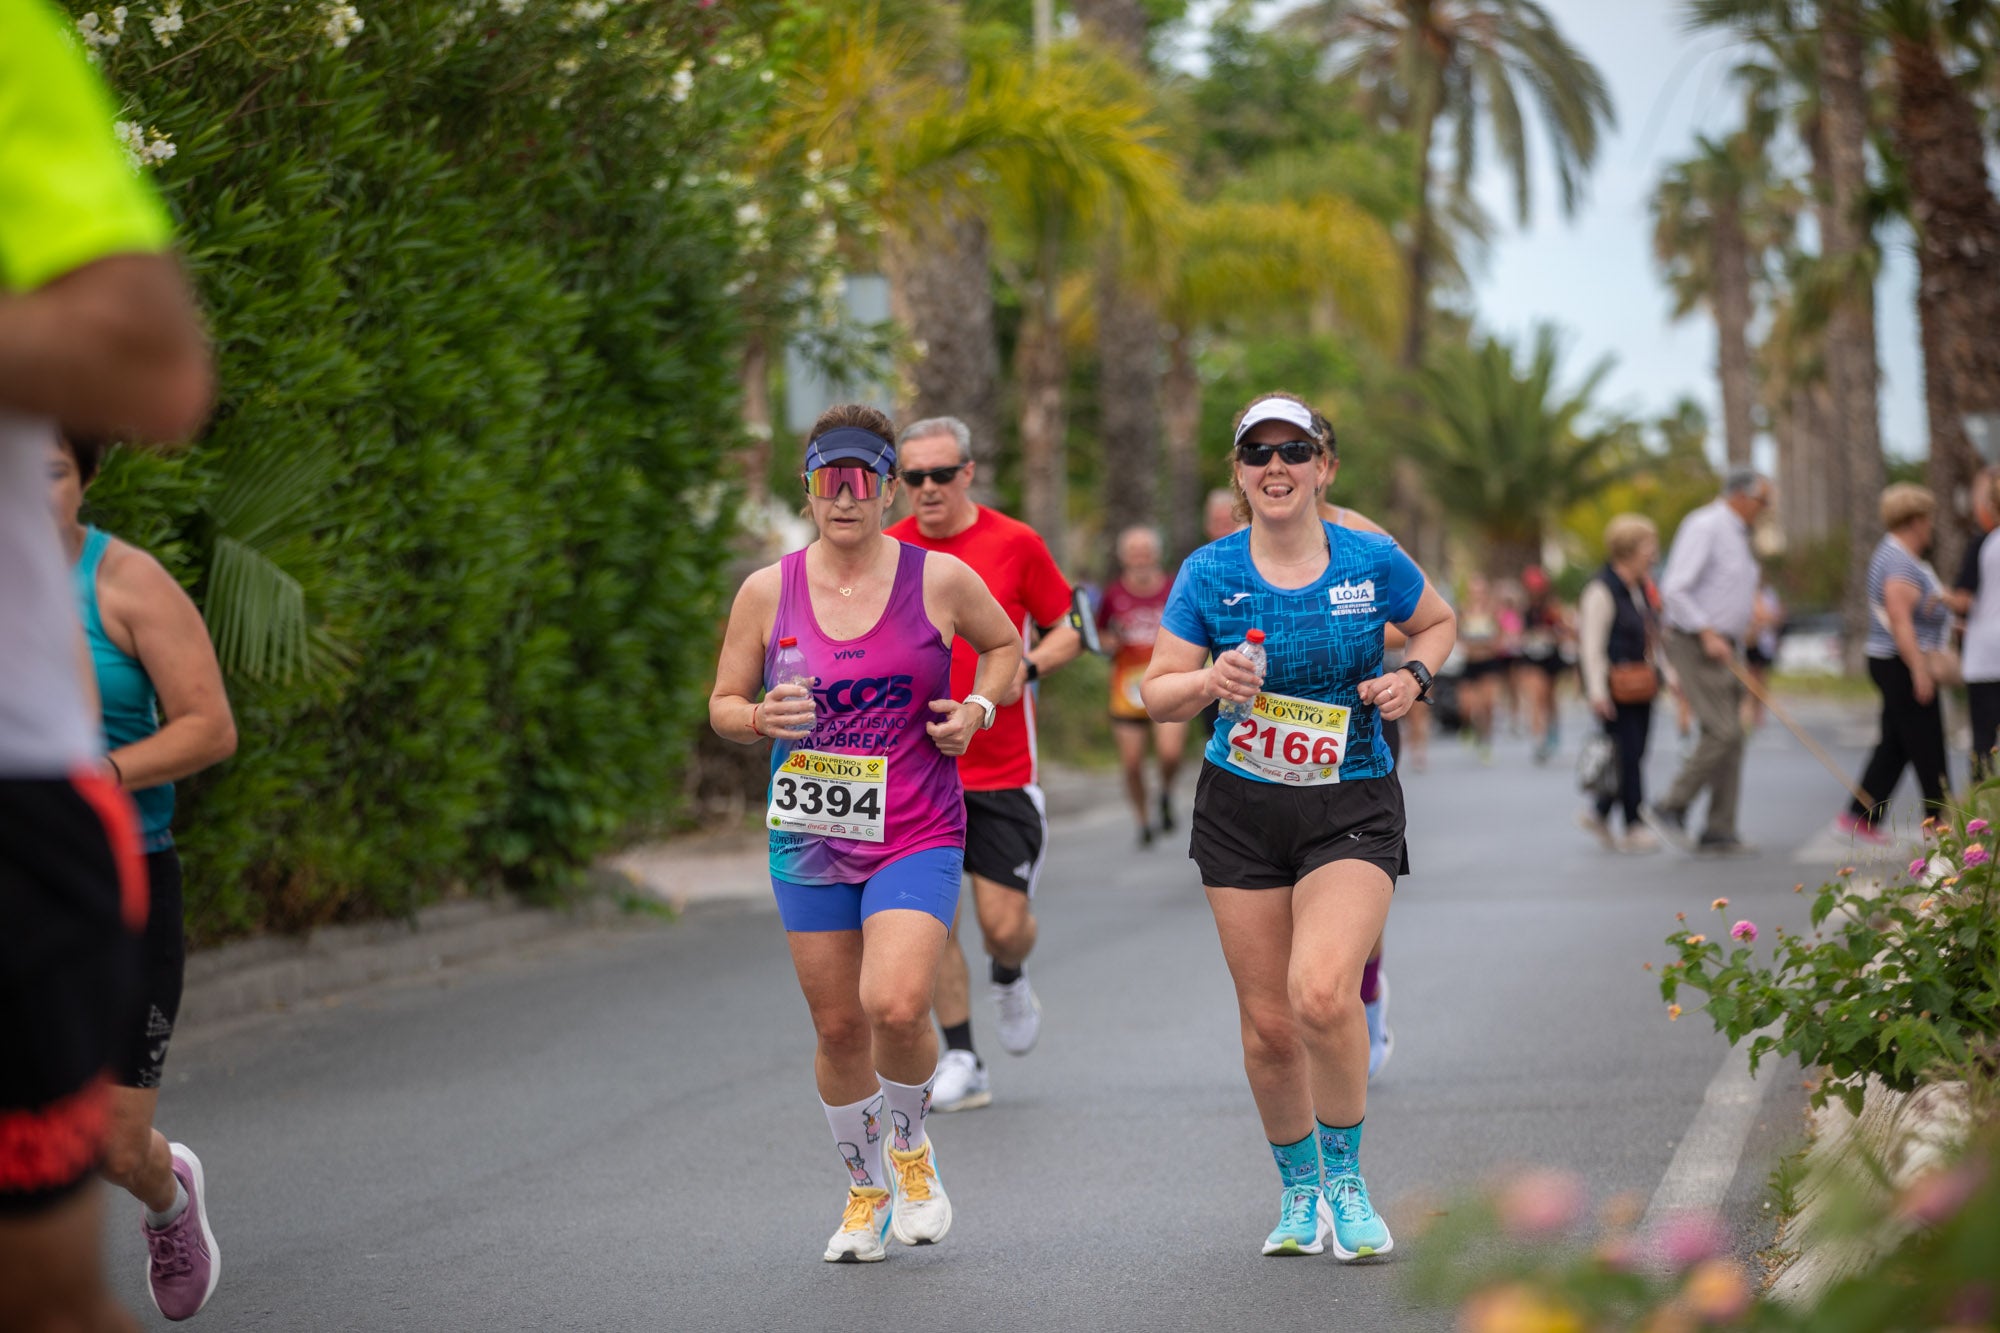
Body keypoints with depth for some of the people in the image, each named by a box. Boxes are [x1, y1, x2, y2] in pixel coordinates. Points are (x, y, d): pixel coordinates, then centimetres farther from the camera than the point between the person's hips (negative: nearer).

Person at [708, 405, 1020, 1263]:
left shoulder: (939, 580, -3)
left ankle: (910, 1144, 11)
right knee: (837, 1026, 7)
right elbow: (723, 705, 8)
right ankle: (865, 1189, 30)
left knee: (896, 1006, -21)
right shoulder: (767, 592, 0)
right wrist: (763, 719, -14)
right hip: (809, 839, 2)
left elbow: (1004, 645, 16)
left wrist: (978, 707, -3)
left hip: (916, 838, -2)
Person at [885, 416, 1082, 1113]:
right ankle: (960, 1061, 8)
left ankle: (1009, 979, 32)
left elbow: (1067, 629, 4)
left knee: (1005, 921, -4)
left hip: (1002, 771, -2)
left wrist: (1026, 668, -13)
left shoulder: (1016, 543, -3)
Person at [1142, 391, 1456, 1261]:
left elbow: (1438, 622, 16)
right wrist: (1209, 682, -20)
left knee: (1323, 993, -23)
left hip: (1352, 806, -2)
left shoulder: (1371, 562, -3)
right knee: (1268, 1023, 5)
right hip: (1241, 809, 2)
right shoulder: (1208, 575, -2)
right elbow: (1156, 694, 1)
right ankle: (1298, 1190, 28)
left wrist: (1412, 676, -4)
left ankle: (1346, 1181, -1)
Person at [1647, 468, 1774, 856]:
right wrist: (1707, 634, -23)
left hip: (1722, 647, 10)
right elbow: (1673, 588, -21)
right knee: (1723, 732, -16)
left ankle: (1719, 832, 6)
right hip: (1695, 646, -10)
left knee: (1729, 739, 5)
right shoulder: (1705, 527, -13)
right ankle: (1671, 809, -5)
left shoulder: (1736, 534, 18)